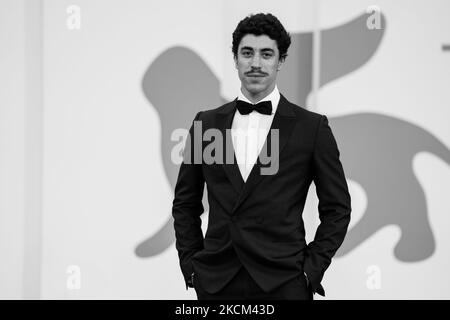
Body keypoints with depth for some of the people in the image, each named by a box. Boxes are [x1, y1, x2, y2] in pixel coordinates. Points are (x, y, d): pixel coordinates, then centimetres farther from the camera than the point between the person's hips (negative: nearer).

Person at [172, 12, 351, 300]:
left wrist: (311, 270, -3)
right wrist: (191, 264, 7)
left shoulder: (312, 127, 1)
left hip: (283, 284, -2)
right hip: (215, 283, 2)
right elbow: (185, 204, 15)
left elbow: (337, 208, 4)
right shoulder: (206, 123, 8)